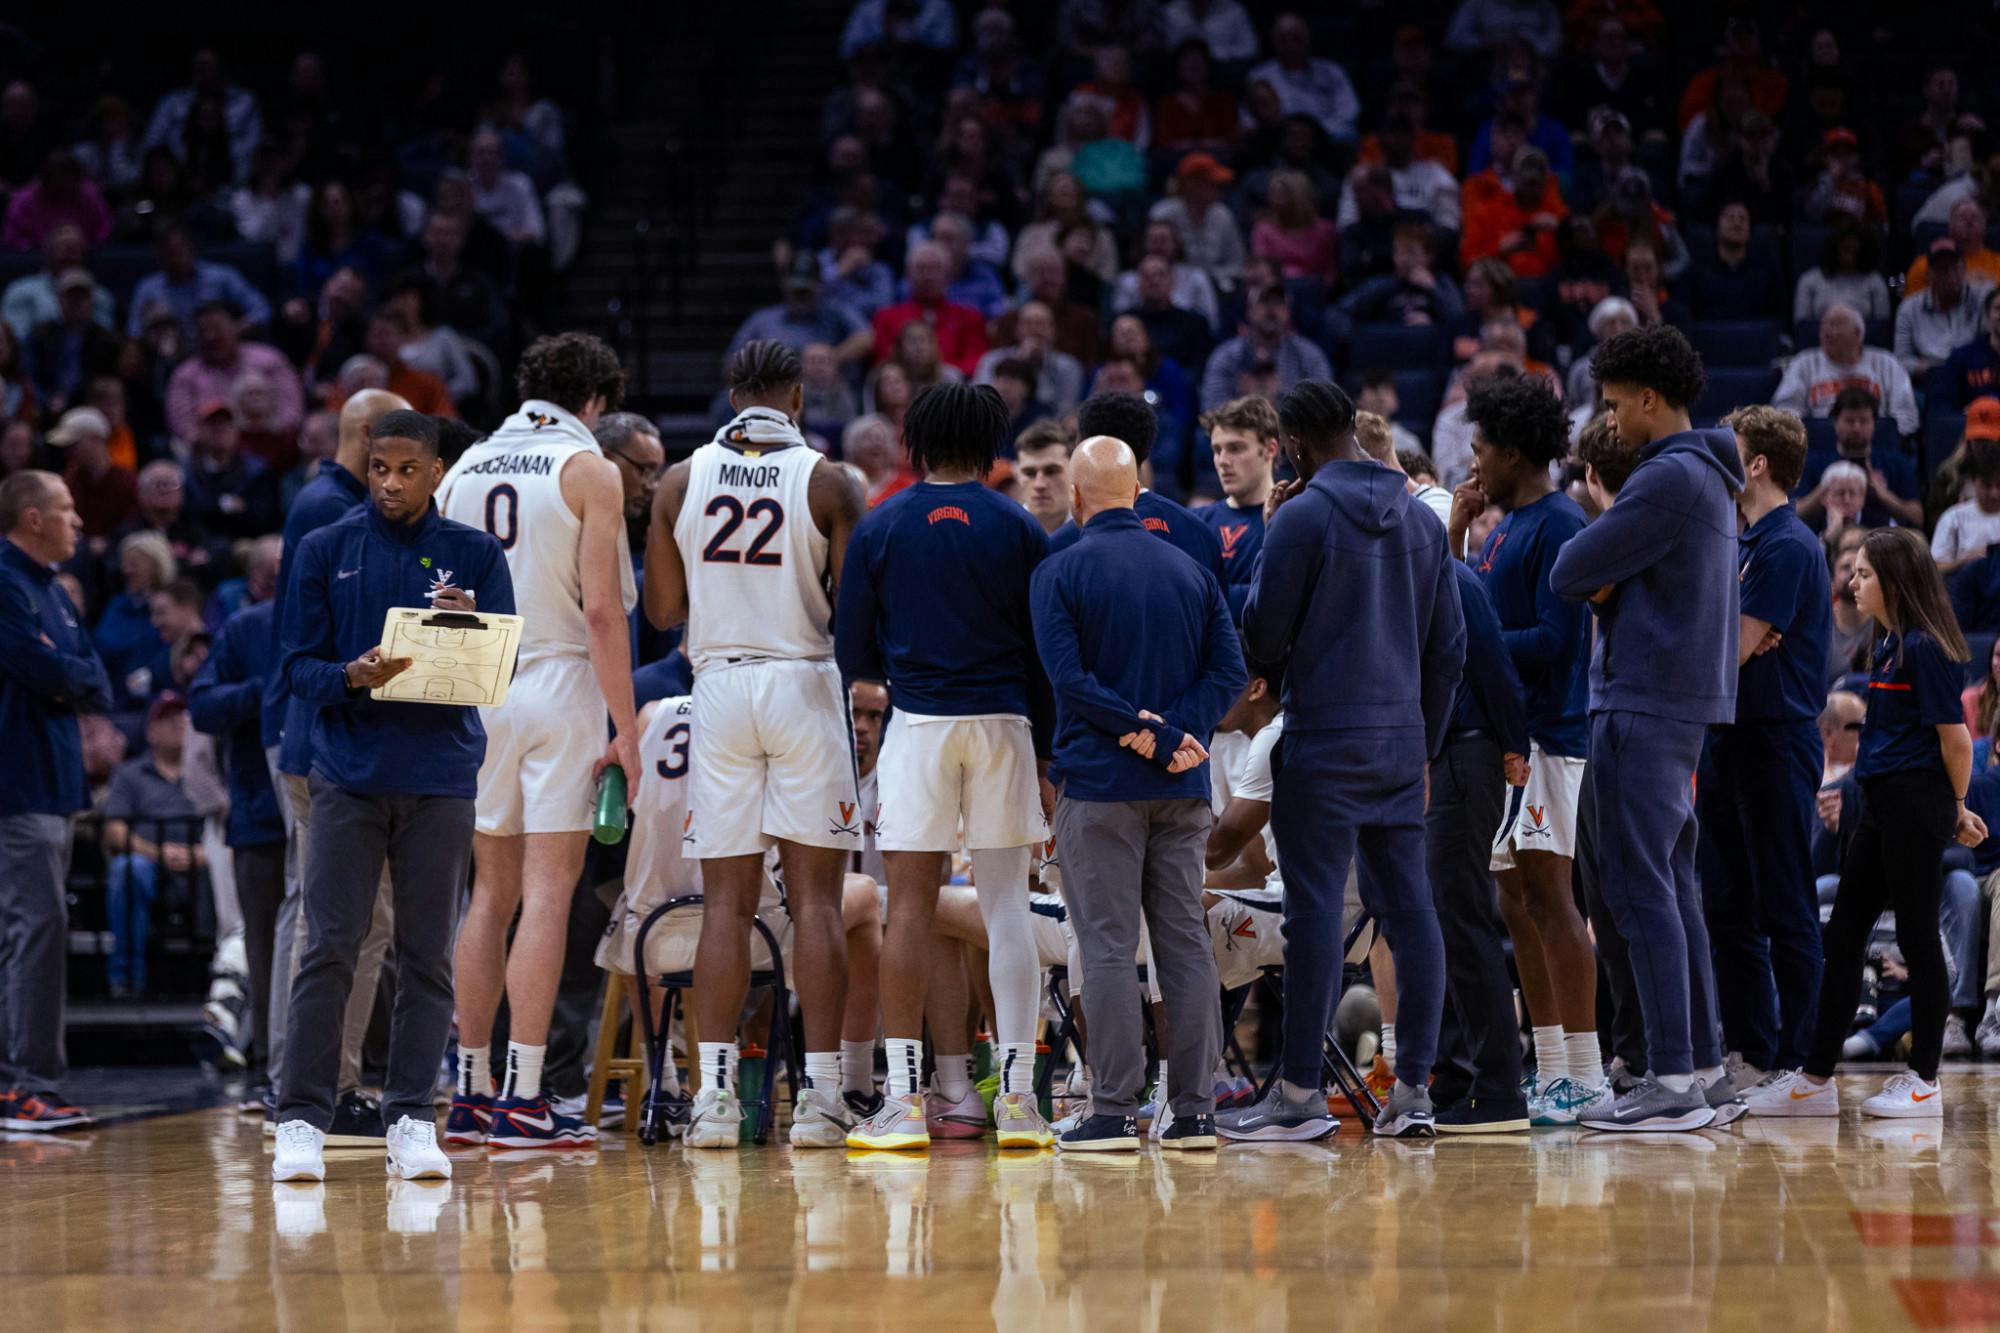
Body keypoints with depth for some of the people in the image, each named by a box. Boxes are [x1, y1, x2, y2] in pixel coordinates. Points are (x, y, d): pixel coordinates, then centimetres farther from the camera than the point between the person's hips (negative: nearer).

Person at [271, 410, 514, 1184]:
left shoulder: (475, 556, 7)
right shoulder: (326, 551, 7)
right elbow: (298, 665, 5)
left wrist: (467, 627, -17)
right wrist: (353, 676, -16)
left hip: (441, 778, 1)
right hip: (349, 776, -1)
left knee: (427, 957, 3)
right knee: (329, 950, -5)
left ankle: (411, 1120, 8)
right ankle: (301, 1120, -2)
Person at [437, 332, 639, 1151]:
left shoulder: (465, 467, 12)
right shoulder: (588, 469, -4)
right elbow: (601, 609, -12)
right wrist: (625, 730, -10)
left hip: (479, 691, 6)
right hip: (559, 683, -5)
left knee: (492, 892, 12)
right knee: (548, 893, -6)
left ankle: (470, 1094, 13)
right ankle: (521, 1100, -10)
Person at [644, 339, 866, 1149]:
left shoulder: (680, 483, 3)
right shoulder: (827, 483, -4)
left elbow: (662, 610, 7)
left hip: (718, 685, 2)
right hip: (804, 685, -2)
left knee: (726, 900, 5)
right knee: (816, 899, 1)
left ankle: (715, 1094, -1)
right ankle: (820, 1095, -2)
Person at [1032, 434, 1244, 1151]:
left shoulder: (1060, 572, -4)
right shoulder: (1192, 572, 10)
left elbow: (1069, 677, -14)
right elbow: (1229, 670, 2)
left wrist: (1154, 734, -14)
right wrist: (1176, 733, -8)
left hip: (1098, 785, -4)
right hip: (1182, 792, 4)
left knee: (1108, 947, -3)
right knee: (1185, 942, 7)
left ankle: (1115, 1111, -5)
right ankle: (1193, 1111, 7)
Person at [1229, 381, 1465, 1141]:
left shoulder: (1301, 517, -9)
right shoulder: (1422, 520, 12)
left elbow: (1263, 638, -8)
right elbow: (1449, 649, 16)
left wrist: (1267, 543, 7)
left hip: (1325, 739, -6)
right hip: (1402, 737, 6)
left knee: (1315, 910, -6)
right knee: (1409, 909, 5)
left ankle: (1300, 1094, -5)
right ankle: (1413, 1090, 5)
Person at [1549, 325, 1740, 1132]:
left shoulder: (1668, 478, -15)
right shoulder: (1709, 479, 18)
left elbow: (1568, 574, -15)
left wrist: (1594, 573, 5)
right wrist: (1608, 580, -4)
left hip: (1642, 708, -10)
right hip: (1684, 703, 10)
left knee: (1641, 891, -9)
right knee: (1671, 887, 13)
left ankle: (1671, 1081, -12)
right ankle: (1701, 1064, 15)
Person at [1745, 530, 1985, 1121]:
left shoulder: (1924, 649, -14)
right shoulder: (1889, 645, 15)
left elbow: (1955, 737, -13)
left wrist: (1957, 808, 0)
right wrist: (1954, 811, 16)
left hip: (1916, 805, -10)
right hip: (1883, 806, 10)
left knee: (1916, 937, -3)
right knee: (1843, 934, 8)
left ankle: (1924, 1080, 5)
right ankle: (1816, 1077, 11)